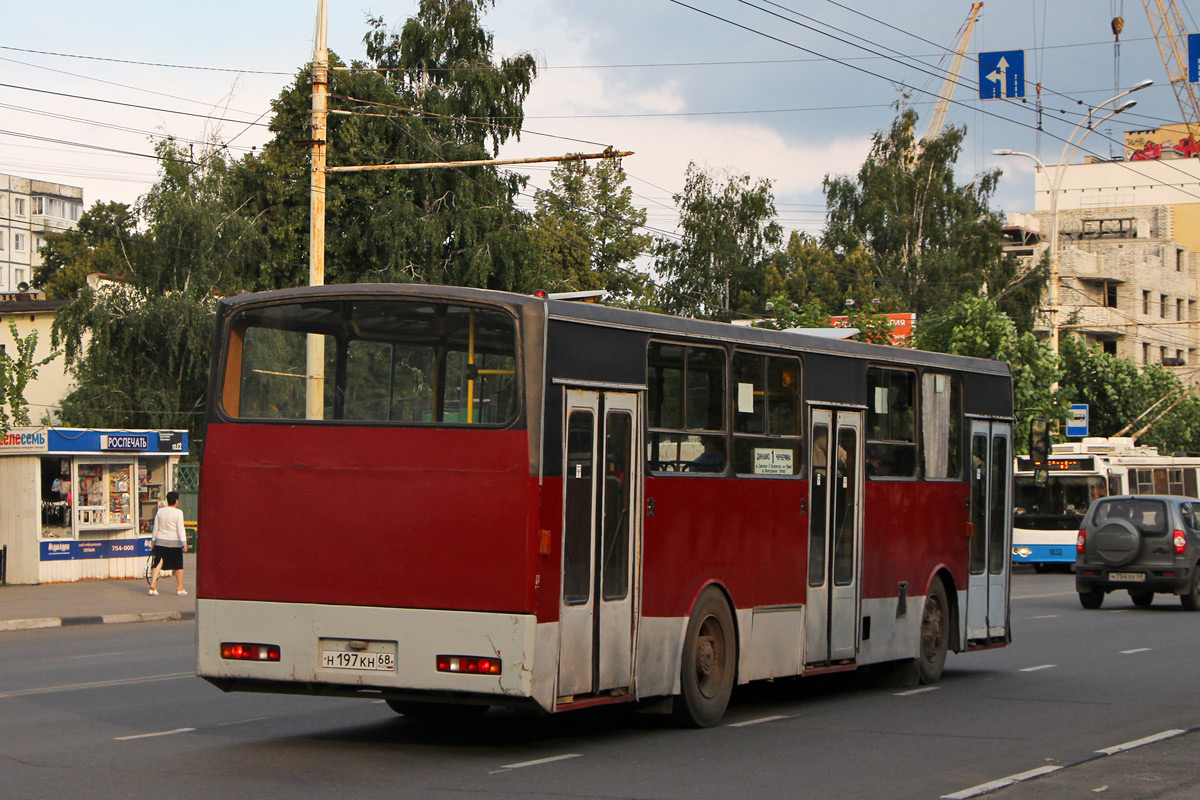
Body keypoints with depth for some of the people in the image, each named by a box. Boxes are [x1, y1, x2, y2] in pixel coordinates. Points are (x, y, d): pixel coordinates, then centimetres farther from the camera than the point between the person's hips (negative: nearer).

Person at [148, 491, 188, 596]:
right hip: (174, 542, -4)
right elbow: (180, 529, -14)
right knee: (178, 565, 8)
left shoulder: (160, 511, 7)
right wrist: (184, 543, -16)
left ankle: (153, 584, -14)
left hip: (160, 541, 4)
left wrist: (153, 541, 19)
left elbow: (155, 528, 11)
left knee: (158, 563, 2)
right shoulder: (178, 513, -8)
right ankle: (180, 588, 16)